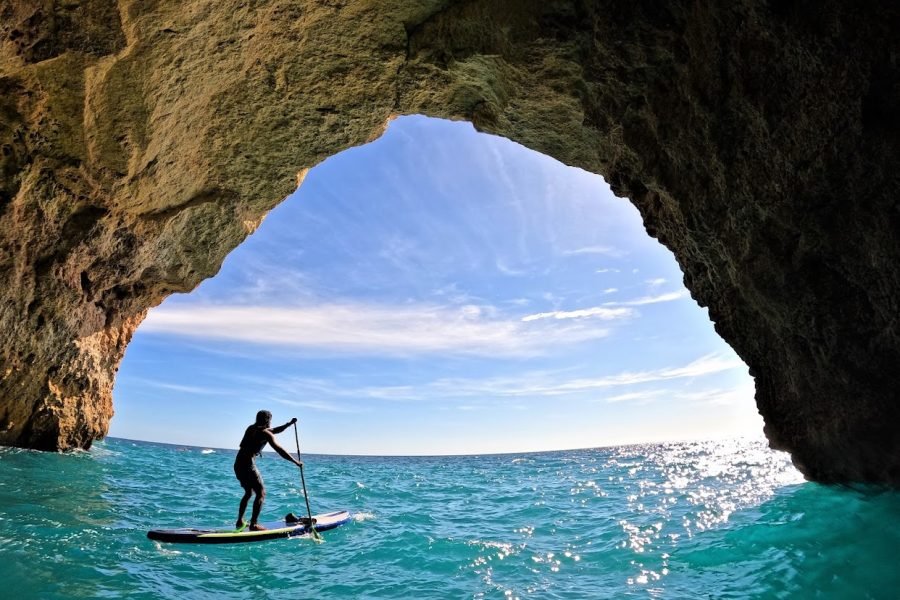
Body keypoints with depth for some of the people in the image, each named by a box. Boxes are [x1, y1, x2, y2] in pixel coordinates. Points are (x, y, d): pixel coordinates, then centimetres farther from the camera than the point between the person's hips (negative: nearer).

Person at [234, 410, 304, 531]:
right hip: (248, 465, -9)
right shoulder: (266, 434, -8)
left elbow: (274, 430, 28)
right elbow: (279, 450, -10)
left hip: (238, 464, 9)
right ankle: (253, 524, -2)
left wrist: (289, 424, 22)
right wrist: (296, 462, -4)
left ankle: (240, 522, 26)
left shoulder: (251, 428, 17)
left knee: (249, 492, 23)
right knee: (261, 493, 0)